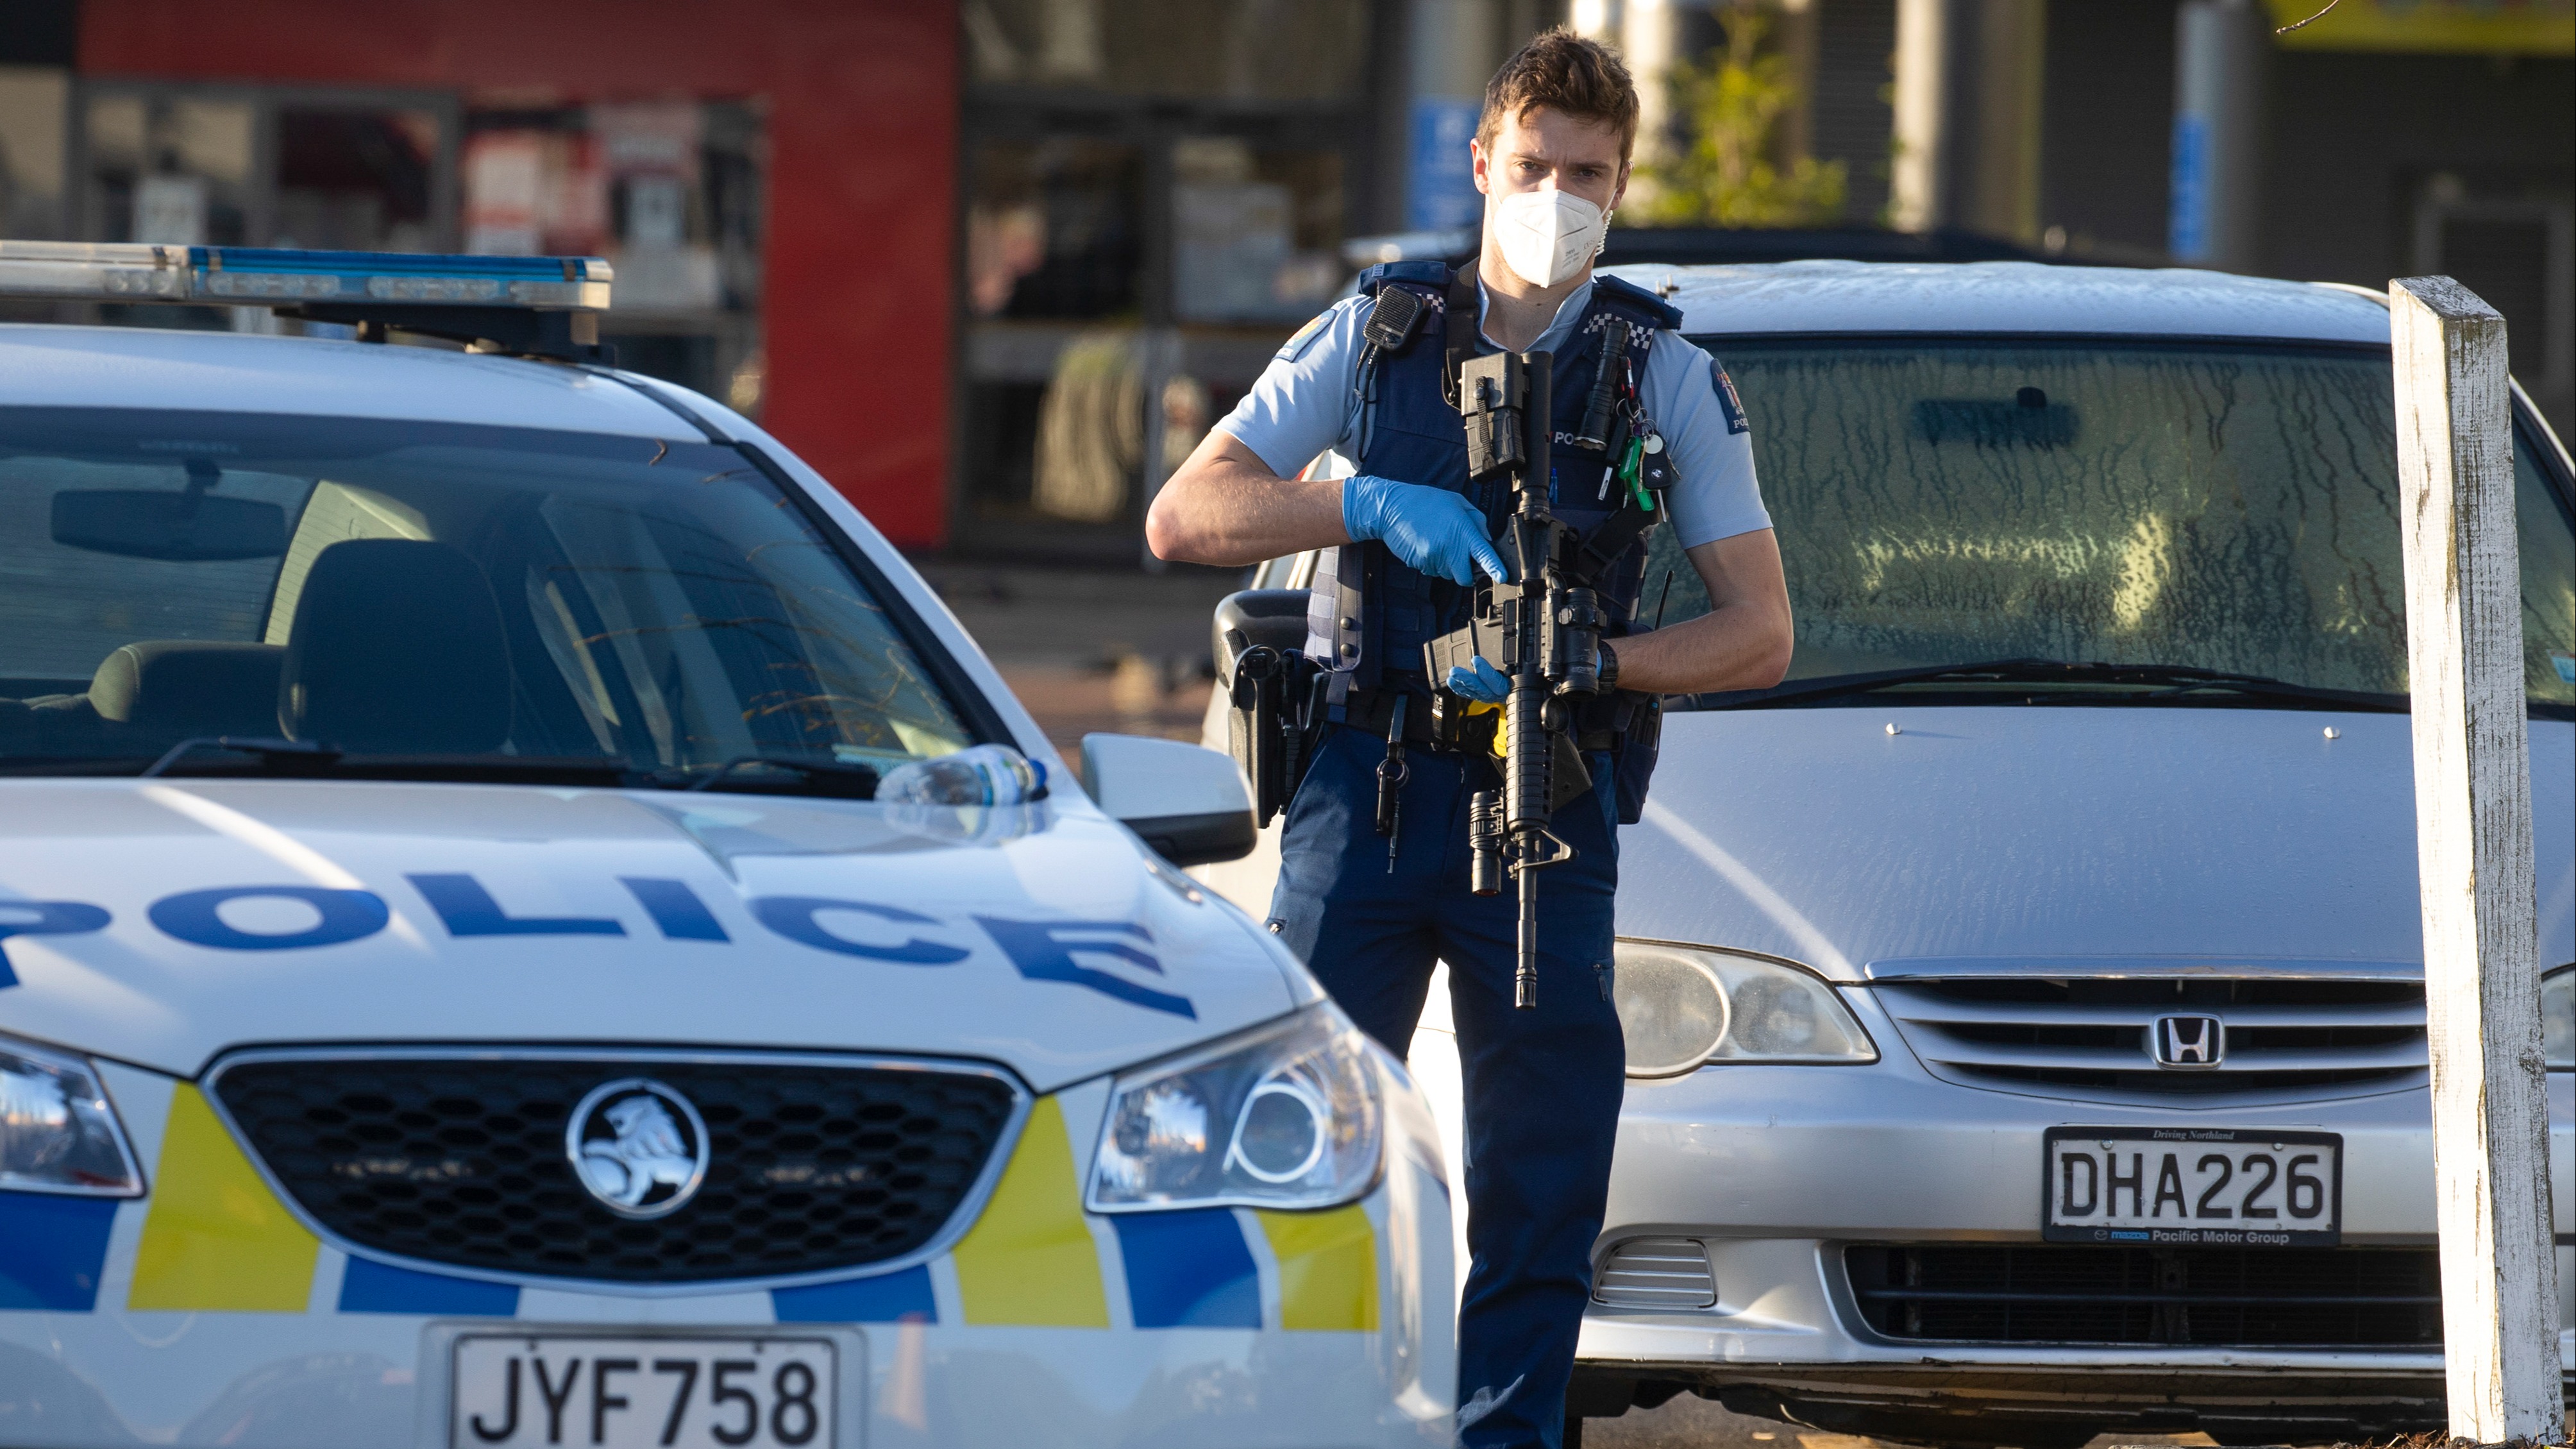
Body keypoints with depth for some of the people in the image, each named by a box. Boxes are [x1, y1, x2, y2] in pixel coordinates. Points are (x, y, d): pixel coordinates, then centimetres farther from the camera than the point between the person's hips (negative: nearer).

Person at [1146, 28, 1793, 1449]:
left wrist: (1582, 662, -15)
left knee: (1545, 1151, -2)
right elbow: (1183, 518, 3)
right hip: (1362, 782, 0)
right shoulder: (1379, 332, 8)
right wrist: (1371, 503, -13)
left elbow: (1758, 634, 1)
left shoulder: (1663, 373, 6)